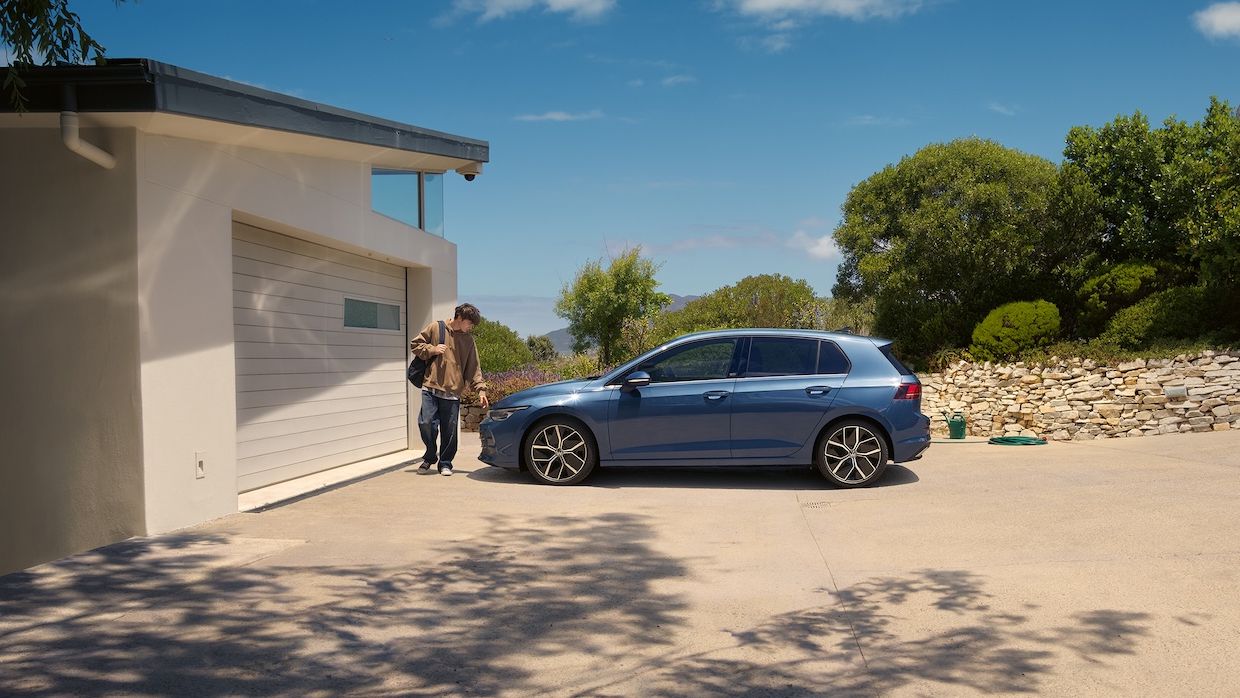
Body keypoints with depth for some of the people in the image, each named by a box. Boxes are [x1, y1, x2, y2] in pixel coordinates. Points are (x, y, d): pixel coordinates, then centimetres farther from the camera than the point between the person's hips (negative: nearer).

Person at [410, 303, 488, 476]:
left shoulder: (469, 340, 11)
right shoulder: (435, 328, 5)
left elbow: (474, 368, 12)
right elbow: (415, 345, 10)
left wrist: (480, 389, 2)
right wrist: (432, 350, -6)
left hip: (453, 393, 2)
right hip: (431, 389, -2)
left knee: (449, 431, 1)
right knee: (426, 423, -9)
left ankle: (445, 463, 17)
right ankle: (430, 456, 15)